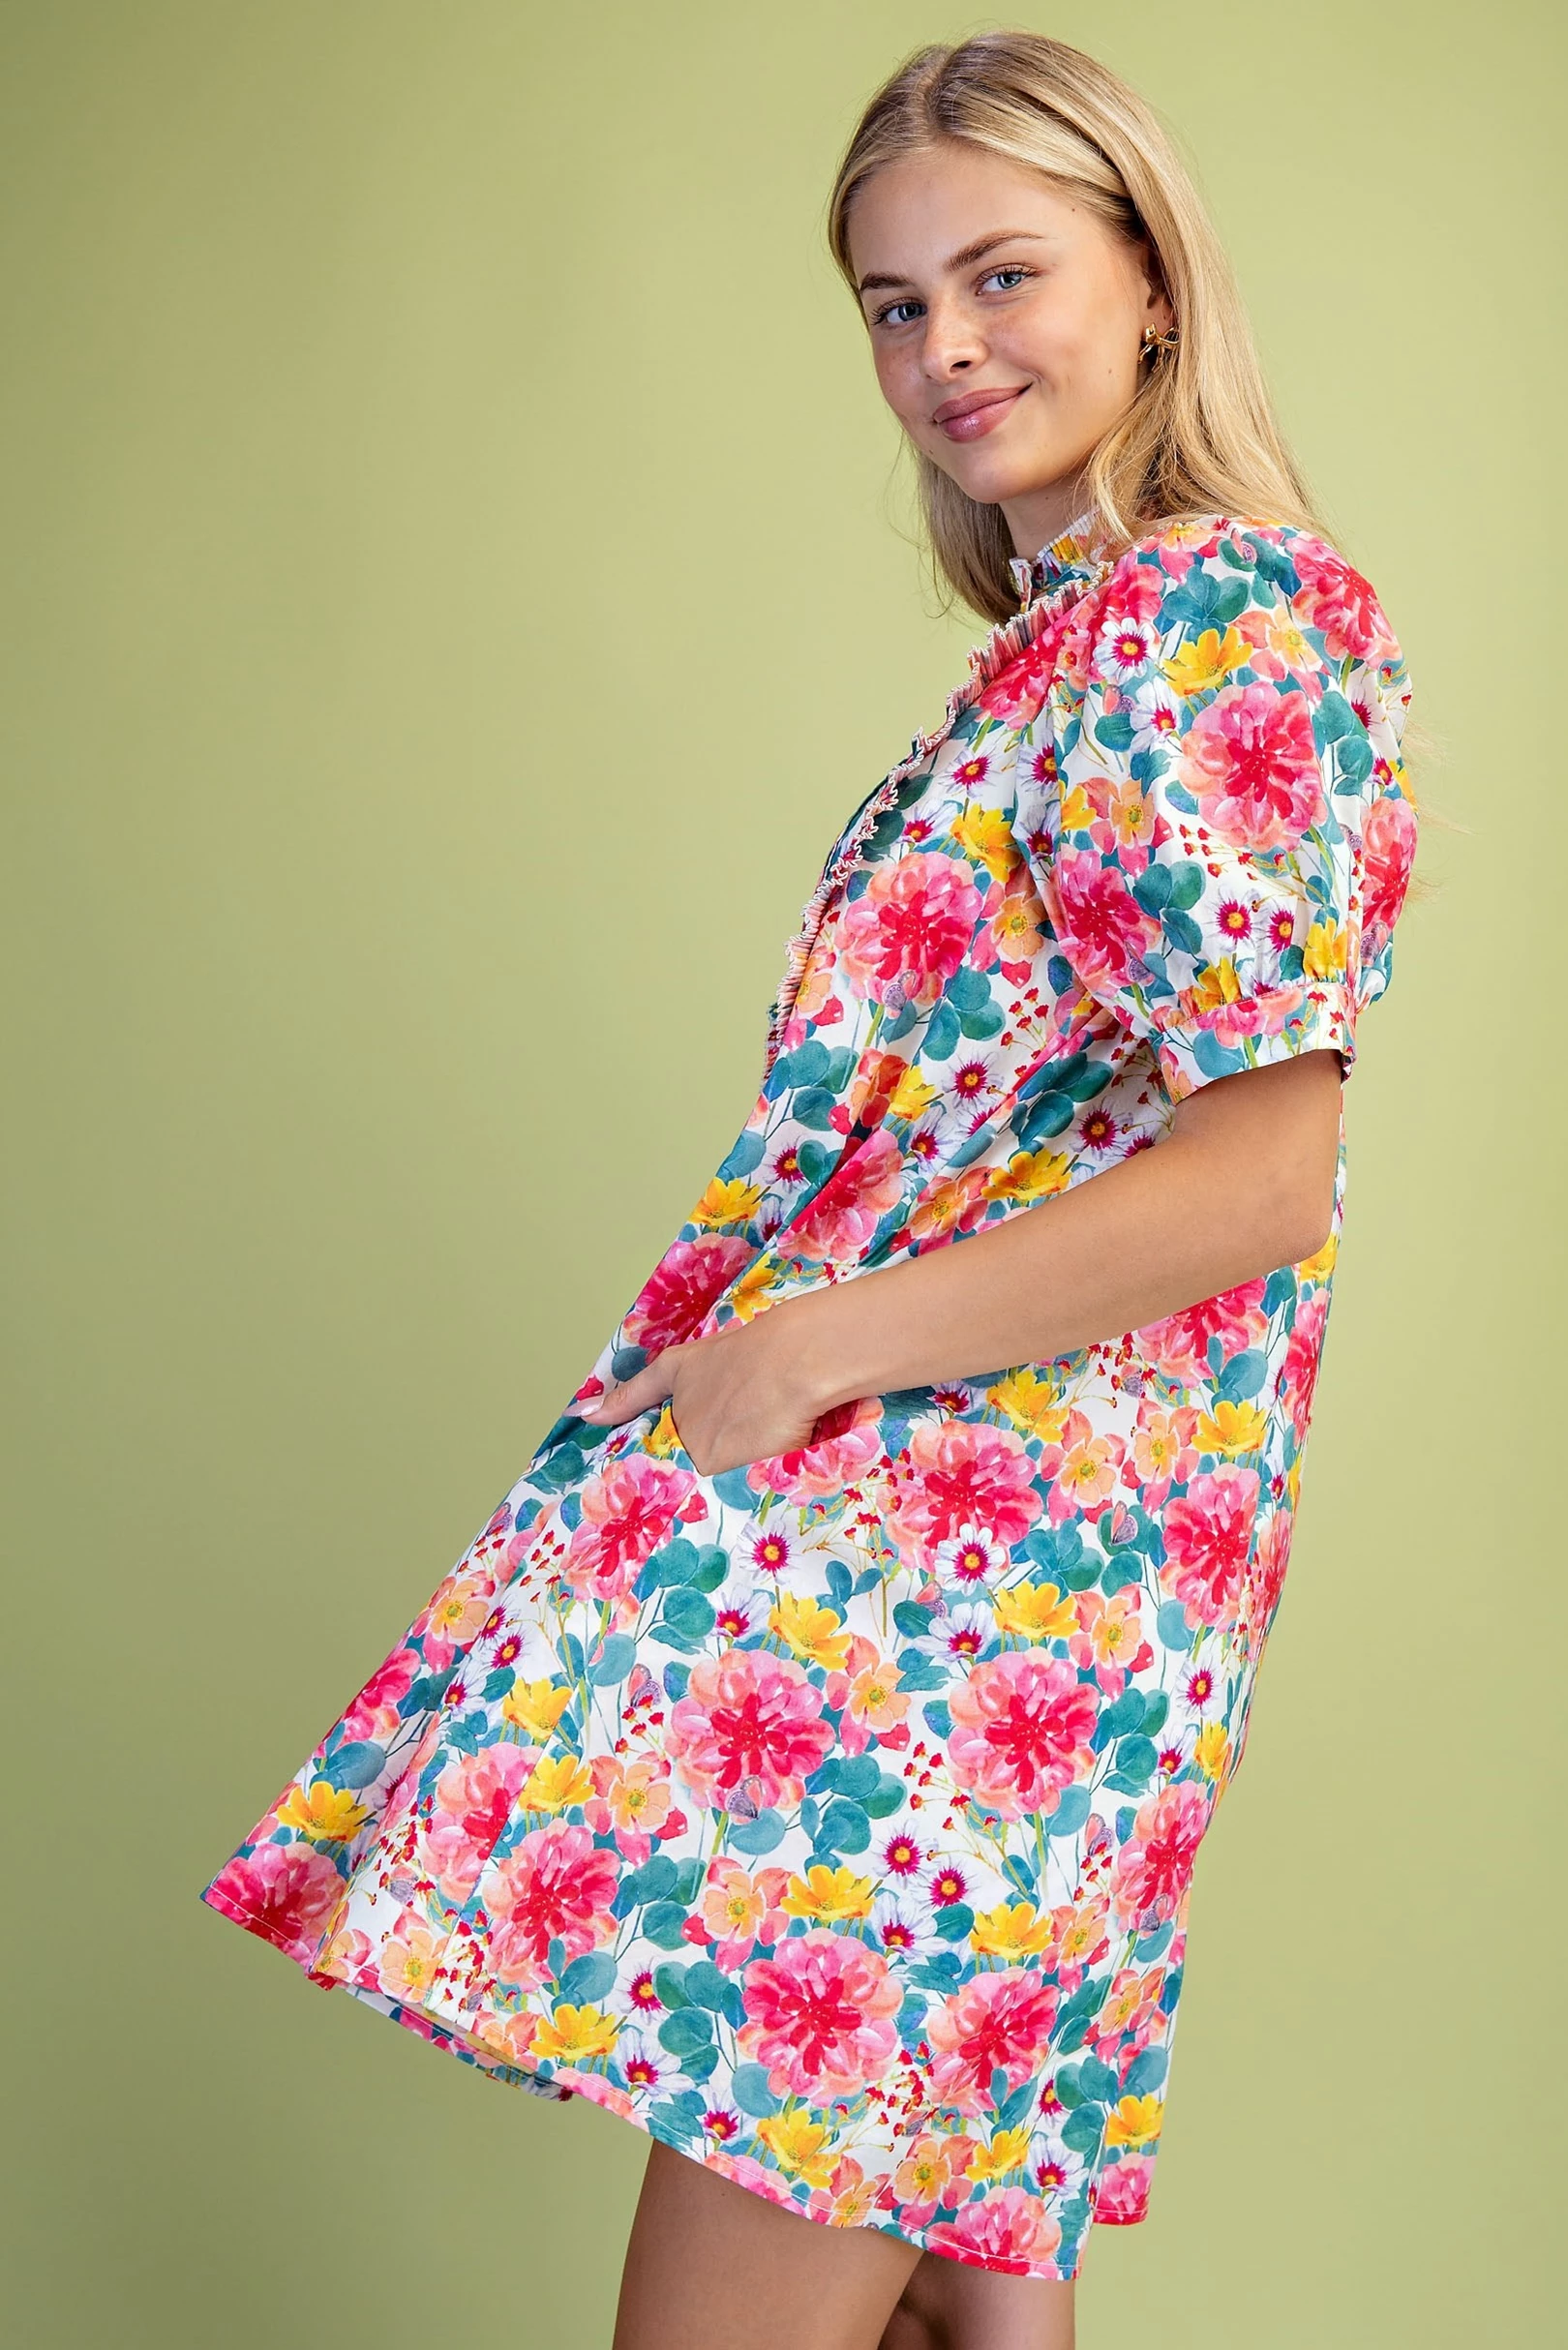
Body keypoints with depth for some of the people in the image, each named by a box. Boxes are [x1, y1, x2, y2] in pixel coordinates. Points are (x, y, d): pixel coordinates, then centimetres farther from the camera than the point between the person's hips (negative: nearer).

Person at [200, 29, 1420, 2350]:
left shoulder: (1241, 615, -11)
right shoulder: (1069, 636, 17)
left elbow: (1254, 1178, -19)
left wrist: (801, 1350, -16)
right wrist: (762, 1346, 9)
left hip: (976, 1545, -9)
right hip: (907, 1530, 9)